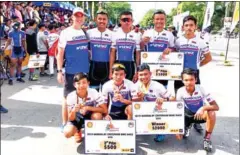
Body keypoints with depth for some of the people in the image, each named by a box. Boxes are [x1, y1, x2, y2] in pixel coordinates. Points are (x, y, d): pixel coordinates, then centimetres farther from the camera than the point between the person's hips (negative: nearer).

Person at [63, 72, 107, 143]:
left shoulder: (94, 93, -25)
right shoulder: (70, 97, -23)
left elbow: (105, 110, -27)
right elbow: (71, 119, -19)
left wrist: (88, 108, -37)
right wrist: (74, 110, -42)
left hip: (90, 116, 0)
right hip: (77, 117, 1)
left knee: (98, 115, -34)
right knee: (67, 133, -25)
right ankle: (77, 131, 15)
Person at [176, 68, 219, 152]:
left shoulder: (201, 89, -24)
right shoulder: (180, 91, -21)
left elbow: (216, 107, -26)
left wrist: (203, 108, -45)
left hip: (200, 115, -1)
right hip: (187, 116, 2)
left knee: (211, 113, -34)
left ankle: (207, 139, -12)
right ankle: (187, 126, 18)